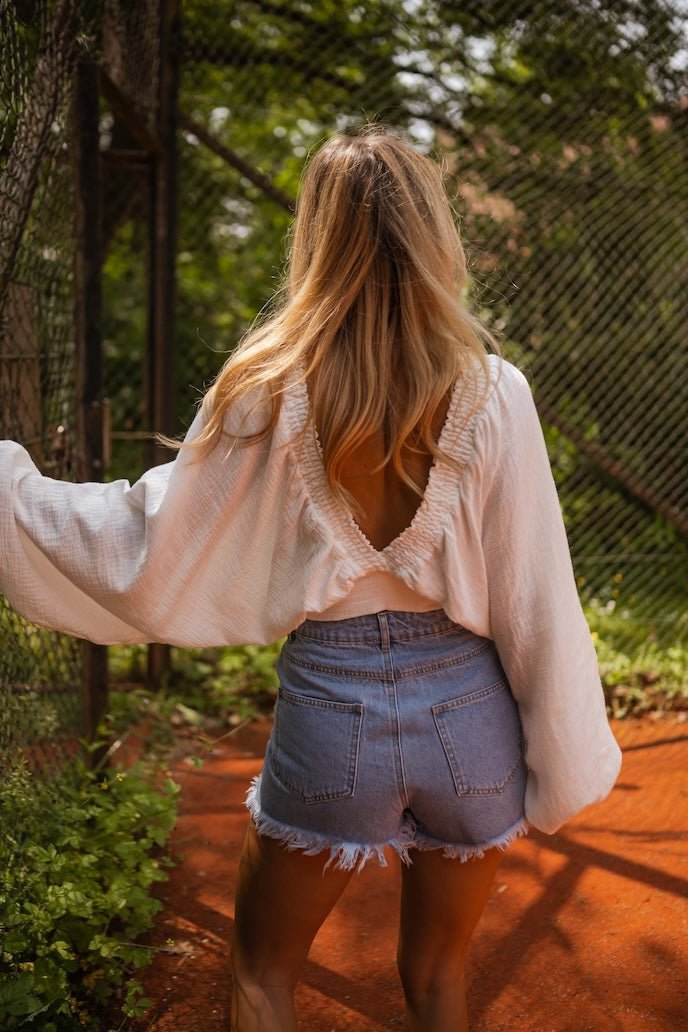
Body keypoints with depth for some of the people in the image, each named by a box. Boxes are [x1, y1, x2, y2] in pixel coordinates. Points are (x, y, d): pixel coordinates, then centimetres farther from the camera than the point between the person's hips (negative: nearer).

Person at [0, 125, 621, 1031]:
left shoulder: (271, 394, -12)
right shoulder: (492, 393, -10)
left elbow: (151, 553, -8)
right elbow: (536, 602, -8)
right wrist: (565, 762, 3)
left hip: (329, 712, -1)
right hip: (469, 716, 2)